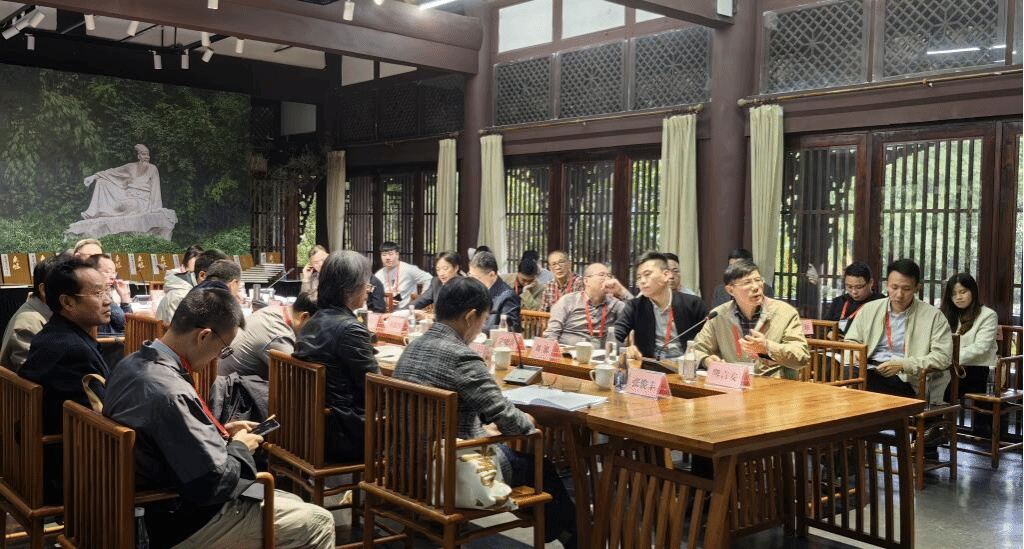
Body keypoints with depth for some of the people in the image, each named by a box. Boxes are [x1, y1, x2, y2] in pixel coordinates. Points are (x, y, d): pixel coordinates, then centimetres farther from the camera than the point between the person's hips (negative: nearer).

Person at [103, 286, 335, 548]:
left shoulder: (132, 363, -1)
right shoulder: (171, 394, -32)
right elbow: (213, 484, -28)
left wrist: (220, 431, 8)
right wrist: (240, 448, -10)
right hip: (185, 527, -10)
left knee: (295, 504, 20)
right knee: (319, 523, -2)